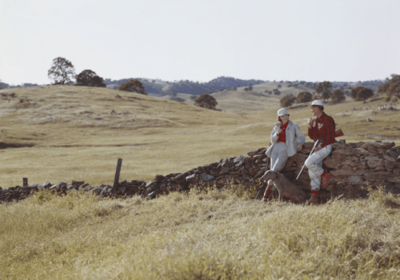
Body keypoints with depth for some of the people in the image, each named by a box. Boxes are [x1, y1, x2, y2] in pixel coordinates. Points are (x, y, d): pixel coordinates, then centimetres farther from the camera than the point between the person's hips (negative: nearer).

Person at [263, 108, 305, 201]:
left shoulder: (294, 126, 13)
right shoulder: (277, 127, 20)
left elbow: (302, 137, 16)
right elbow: (272, 140, 14)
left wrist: (300, 143, -6)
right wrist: (277, 133, -5)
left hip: (285, 149, -4)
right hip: (276, 148, 4)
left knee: (275, 169, -17)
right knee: (272, 170, -8)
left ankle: (267, 190, -13)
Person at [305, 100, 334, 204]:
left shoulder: (328, 120, -10)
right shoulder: (316, 120, 14)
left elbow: (330, 137, -15)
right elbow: (312, 136, 14)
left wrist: (321, 146, -17)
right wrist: (310, 126, -2)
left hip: (325, 147, -8)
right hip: (317, 147, 8)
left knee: (309, 162, -24)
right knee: (313, 172, 0)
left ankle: (325, 175, -1)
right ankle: (314, 197, -1)